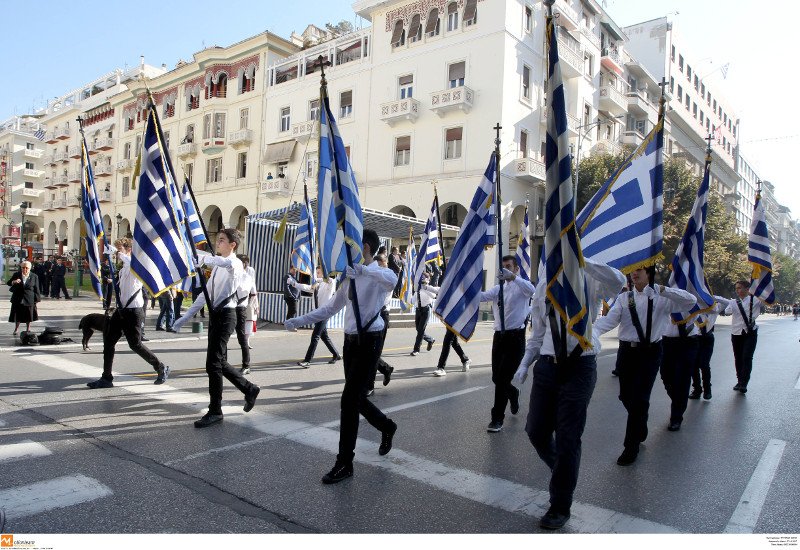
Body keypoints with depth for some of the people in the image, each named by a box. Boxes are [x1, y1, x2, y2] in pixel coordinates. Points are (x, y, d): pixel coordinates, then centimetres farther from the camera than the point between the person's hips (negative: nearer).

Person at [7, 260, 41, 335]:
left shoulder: (34, 277, -1)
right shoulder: (16, 275, 2)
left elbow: (36, 289, 1)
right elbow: (8, 283, 5)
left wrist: (37, 299, -1)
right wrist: (13, 282, -18)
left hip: (29, 300, -1)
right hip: (17, 299, 1)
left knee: (29, 316, 6)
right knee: (17, 315, 6)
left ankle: (28, 329, 20)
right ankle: (16, 329, 21)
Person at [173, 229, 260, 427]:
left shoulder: (235, 264, -9)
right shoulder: (218, 268, 19)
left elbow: (227, 262, -37)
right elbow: (205, 294, 20)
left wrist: (204, 258, -26)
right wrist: (186, 317, 17)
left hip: (225, 315, -9)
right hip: (215, 314, 9)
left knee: (213, 363, -6)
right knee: (220, 362, 13)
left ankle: (215, 411, 5)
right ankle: (249, 389, 30)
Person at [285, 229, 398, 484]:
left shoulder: (378, 274, -10)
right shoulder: (349, 277, 14)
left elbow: (390, 280, -37)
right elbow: (330, 308, 17)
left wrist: (361, 269, -50)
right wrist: (299, 321, 12)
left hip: (369, 341, -8)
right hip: (350, 340, 8)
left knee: (350, 399, -8)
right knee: (357, 398, 16)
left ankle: (345, 463, 5)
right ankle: (387, 427, 43)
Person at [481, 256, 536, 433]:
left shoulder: (521, 286, -1)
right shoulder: (497, 288, 13)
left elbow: (532, 291, -25)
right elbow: (482, 296, -5)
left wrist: (513, 277, -41)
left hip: (515, 337, -5)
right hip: (499, 336, 5)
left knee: (503, 378, -7)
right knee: (496, 377, 13)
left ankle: (497, 418, 6)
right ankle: (513, 394, 46)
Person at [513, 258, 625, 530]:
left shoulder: (586, 278, -7)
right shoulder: (543, 284, 8)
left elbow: (617, 282, -31)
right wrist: (525, 364, 5)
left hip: (579, 367, -5)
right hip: (547, 365, 5)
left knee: (568, 438, 2)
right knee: (536, 430, 10)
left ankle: (560, 507, 23)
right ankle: (562, 473, 43)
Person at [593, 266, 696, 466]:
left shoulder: (661, 298, -1)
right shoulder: (624, 298, 5)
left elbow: (690, 302, -12)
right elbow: (609, 319, -9)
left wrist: (663, 290, -22)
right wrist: (591, 332, -28)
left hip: (650, 352, -3)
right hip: (627, 351, 3)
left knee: (639, 398, -4)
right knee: (626, 396, 11)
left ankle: (631, 446, 13)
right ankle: (640, 429, 42)